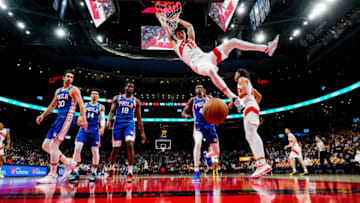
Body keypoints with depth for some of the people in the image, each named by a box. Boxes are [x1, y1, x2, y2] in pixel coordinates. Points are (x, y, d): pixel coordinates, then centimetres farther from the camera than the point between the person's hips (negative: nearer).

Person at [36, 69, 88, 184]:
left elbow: (81, 104, -12)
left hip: (68, 117, -8)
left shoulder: (74, 90, 0)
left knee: (54, 144, -17)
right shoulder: (58, 91, 22)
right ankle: (69, 163, 13)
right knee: (46, 145, 5)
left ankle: (52, 176, -10)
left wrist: (83, 118, -25)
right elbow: (53, 105, 29)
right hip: (59, 118, 9)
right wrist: (43, 115, 17)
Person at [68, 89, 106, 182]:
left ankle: (94, 173, 9)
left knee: (95, 151, -1)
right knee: (77, 148, -12)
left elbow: (102, 119, 2)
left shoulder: (101, 107, 8)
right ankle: (75, 172, -6)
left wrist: (102, 128, -14)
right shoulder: (85, 105, 15)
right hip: (83, 129, 2)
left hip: (94, 130, -1)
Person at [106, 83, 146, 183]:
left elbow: (139, 118, 10)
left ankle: (130, 172, -18)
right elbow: (112, 111, 3)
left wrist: (142, 132, 6)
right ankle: (111, 170, 28)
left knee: (130, 145, -22)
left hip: (129, 124, -1)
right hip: (118, 123, 1)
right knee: (115, 148, 5)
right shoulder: (117, 98, 10)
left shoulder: (136, 101, 10)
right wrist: (109, 120, -18)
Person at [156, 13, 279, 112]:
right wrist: (161, 18, 35)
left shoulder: (191, 40, 35)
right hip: (198, 63, -7)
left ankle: (266, 48, -3)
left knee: (233, 42, -2)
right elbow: (166, 28, 23)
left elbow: (189, 25, 44)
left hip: (208, 56, 7)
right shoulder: (175, 45, 21)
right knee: (211, 71, -44)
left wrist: (177, 19, 50)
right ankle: (234, 98, -52)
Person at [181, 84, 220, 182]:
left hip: (209, 124, 2)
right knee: (198, 143, -32)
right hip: (198, 125, -2)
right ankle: (196, 172, -25)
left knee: (216, 152, 5)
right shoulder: (192, 100, 6)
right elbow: (183, 112, 3)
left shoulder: (208, 98, 8)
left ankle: (207, 155, 44)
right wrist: (186, 115, -21)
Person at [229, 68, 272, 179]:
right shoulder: (248, 83, 33)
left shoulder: (242, 79, 7)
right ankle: (259, 162, -6)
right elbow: (259, 96, 33)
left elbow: (245, 91, -13)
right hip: (250, 108, 10)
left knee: (251, 134, -24)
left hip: (249, 106, -10)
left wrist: (233, 100, -12)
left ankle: (263, 163, -36)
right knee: (249, 136, 2)